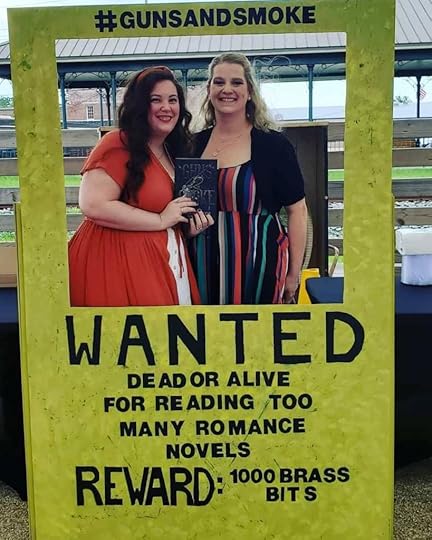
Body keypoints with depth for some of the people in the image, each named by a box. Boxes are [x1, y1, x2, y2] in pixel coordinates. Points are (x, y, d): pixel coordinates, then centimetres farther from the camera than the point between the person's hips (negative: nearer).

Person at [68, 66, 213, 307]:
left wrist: (191, 225, 6)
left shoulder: (174, 151, 16)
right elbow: (93, 206, -22)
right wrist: (160, 220, -15)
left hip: (165, 264, 8)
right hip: (116, 262, -8)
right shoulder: (118, 145, -11)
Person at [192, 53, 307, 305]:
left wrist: (294, 274, -3)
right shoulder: (194, 145, 6)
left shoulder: (274, 144, -4)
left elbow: (297, 210, -2)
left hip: (257, 265, -3)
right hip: (205, 267, 3)